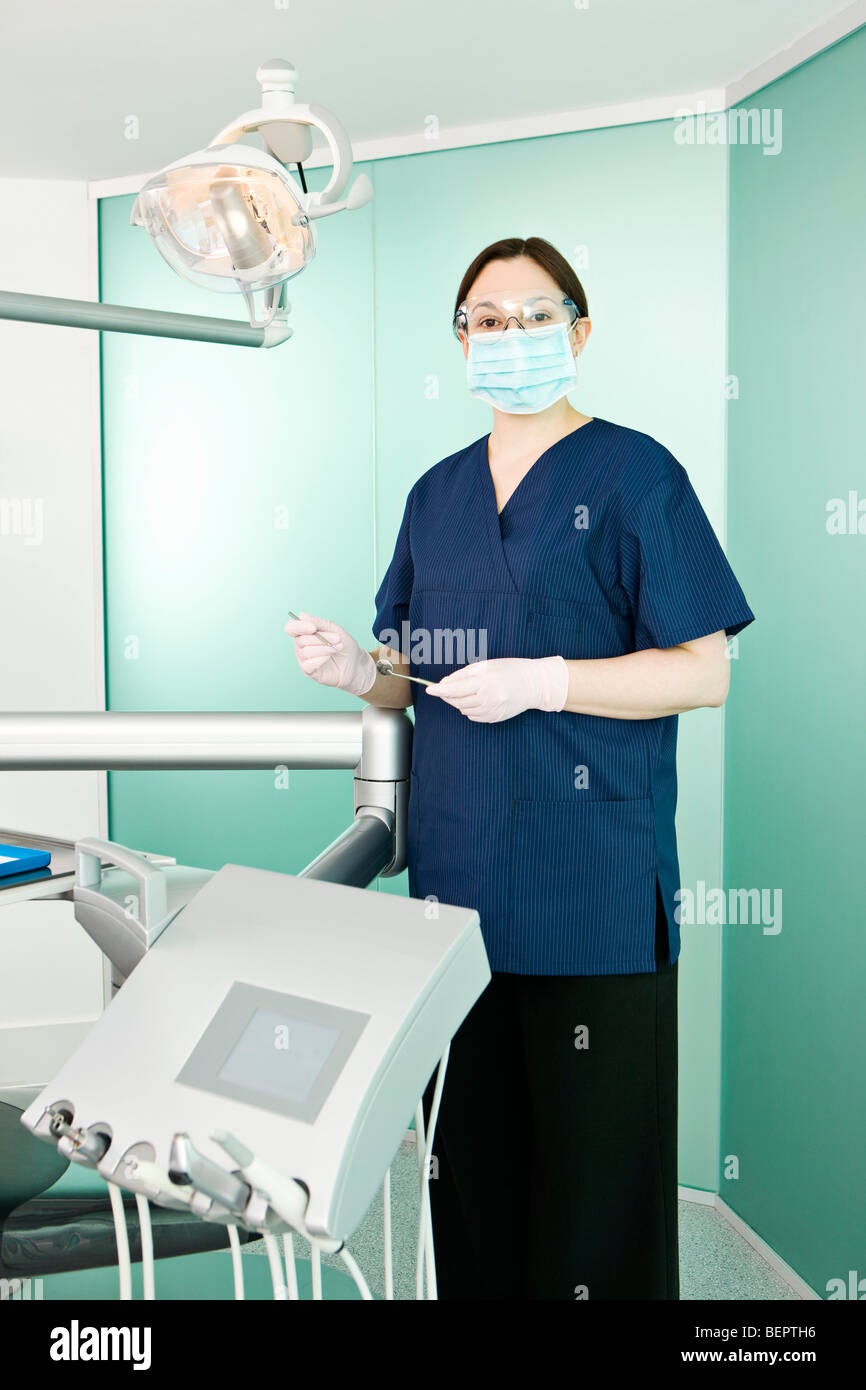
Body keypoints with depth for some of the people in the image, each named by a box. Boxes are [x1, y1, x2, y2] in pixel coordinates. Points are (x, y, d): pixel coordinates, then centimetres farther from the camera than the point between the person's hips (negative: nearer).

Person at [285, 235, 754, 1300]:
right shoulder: (436, 494, 15)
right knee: (470, 1156, 13)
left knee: (594, 1170, 1)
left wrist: (537, 681, -17)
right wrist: (361, 671, -3)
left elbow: (702, 673, -8)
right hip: (457, 880, 5)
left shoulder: (633, 474, -2)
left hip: (593, 892, -5)